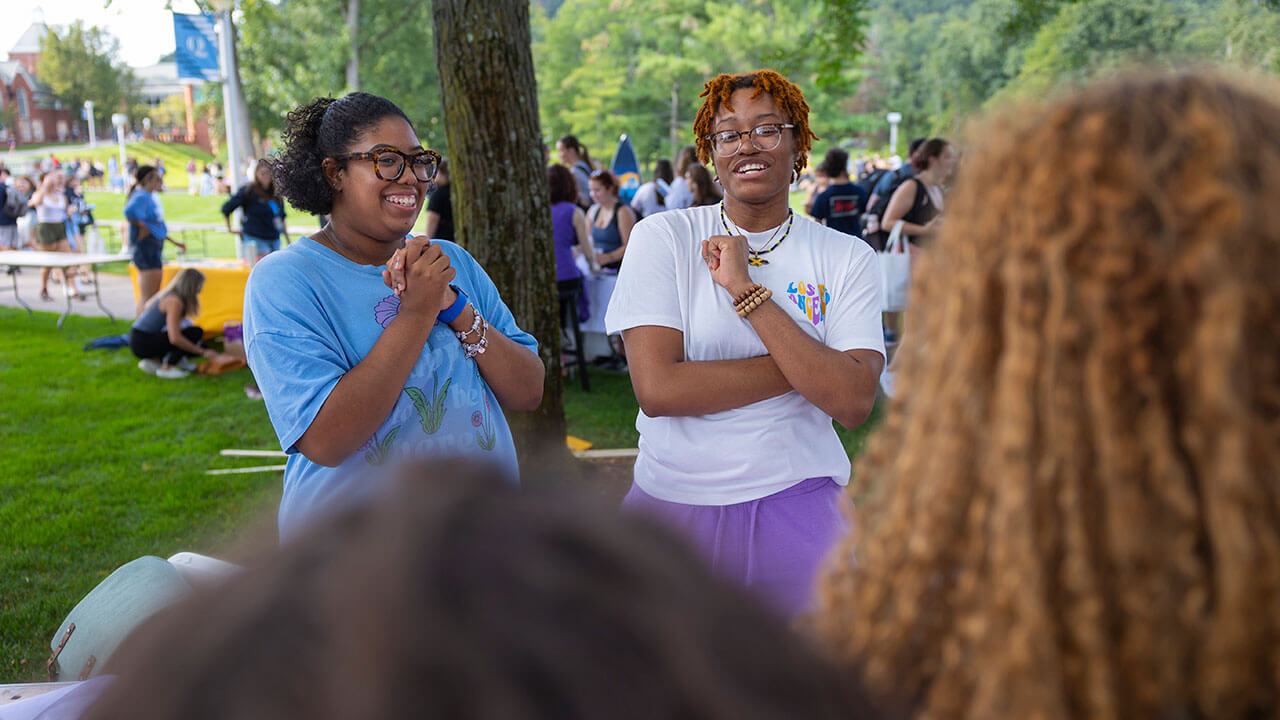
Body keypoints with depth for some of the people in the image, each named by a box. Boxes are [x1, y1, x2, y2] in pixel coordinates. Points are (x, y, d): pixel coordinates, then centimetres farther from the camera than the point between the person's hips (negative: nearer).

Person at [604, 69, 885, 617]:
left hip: (794, 511, 0)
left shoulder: (847, 259, 1)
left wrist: (745, 289, -16)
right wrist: (804, 364, -11)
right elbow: (656, 388, -14)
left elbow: (853, 404, -14)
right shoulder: (663, 238, -2)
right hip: (671, 503, 0)